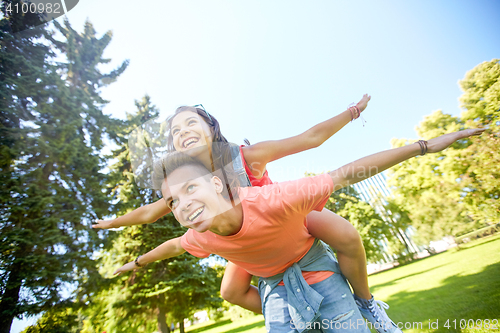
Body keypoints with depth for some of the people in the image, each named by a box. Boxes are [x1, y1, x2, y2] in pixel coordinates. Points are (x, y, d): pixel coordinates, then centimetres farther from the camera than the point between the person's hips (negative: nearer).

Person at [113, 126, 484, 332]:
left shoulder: (272, 199, -42)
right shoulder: (202, 238, -23)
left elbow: (346, 174, -35)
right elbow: (173, 245, 1)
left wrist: (425, 146, -30)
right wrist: (137, 261, 20)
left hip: (313, 266, -2)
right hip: (272, 285, 3)